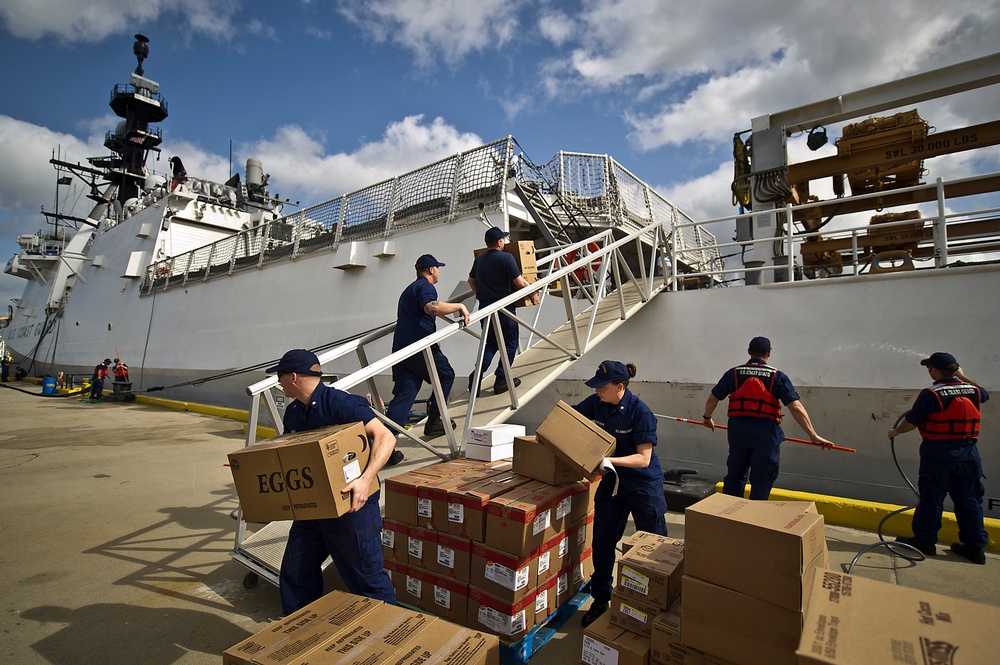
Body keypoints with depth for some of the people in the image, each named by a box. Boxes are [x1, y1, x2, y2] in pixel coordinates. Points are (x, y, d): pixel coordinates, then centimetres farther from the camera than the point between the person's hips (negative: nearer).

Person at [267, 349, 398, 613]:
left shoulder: (340, 403, -21)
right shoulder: (292, 413, 7)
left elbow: (386, 437, -30)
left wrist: (365, 479, -41)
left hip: (352, 505, -8)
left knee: (366, 576, 5)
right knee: (294, 571, 20)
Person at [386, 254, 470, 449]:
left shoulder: (409, 289, 28)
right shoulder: (425, 287, -4)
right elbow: (431, 307, -27)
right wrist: (459, 306, -18)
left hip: (400, 348, 8)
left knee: (403, 394, 3)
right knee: (446, 376, 15)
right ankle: (433, 422, 20)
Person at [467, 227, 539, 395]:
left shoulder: (479, 259, 9)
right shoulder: (506, 257, -12)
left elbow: (471, 280, 22)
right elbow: (519, 282, -15)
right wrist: (533, 293, 0)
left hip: (484, 307, 7)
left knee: (490, 343, 17)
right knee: (510, 343, 8)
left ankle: (477, 373, 0)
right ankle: (501, 380, 9)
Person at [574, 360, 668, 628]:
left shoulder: (640, 412, -24)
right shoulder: (597, 403, -9)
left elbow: (644, 458, -24)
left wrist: (610, 460, -37)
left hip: (644, 485, -5)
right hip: (611, 482, 5)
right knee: (602, 542, 10)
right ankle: (600, 600, 28)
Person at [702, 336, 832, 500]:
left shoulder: (734, 373, 2)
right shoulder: (778, 376, -3)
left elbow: (712, 399, 7)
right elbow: (796, 408, -10)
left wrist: (707, 417, 23)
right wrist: (813, 435, -6)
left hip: (738, 431, 3)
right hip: (765, 433, -2)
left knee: (734, 476, 16)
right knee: (762, 480, 9)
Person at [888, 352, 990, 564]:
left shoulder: (931, 394, -16)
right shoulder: (972, 391, 2)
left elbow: (912, 421, -13)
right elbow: (984, 393, 29)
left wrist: (895, 432, 5)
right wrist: (963, 377, 35)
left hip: (938, 455, -6)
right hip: (968, 454, 6)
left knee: (931, 499, 5)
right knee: (969, 501, 14)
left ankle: (924, 540, 15)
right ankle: (975, 546, 21)